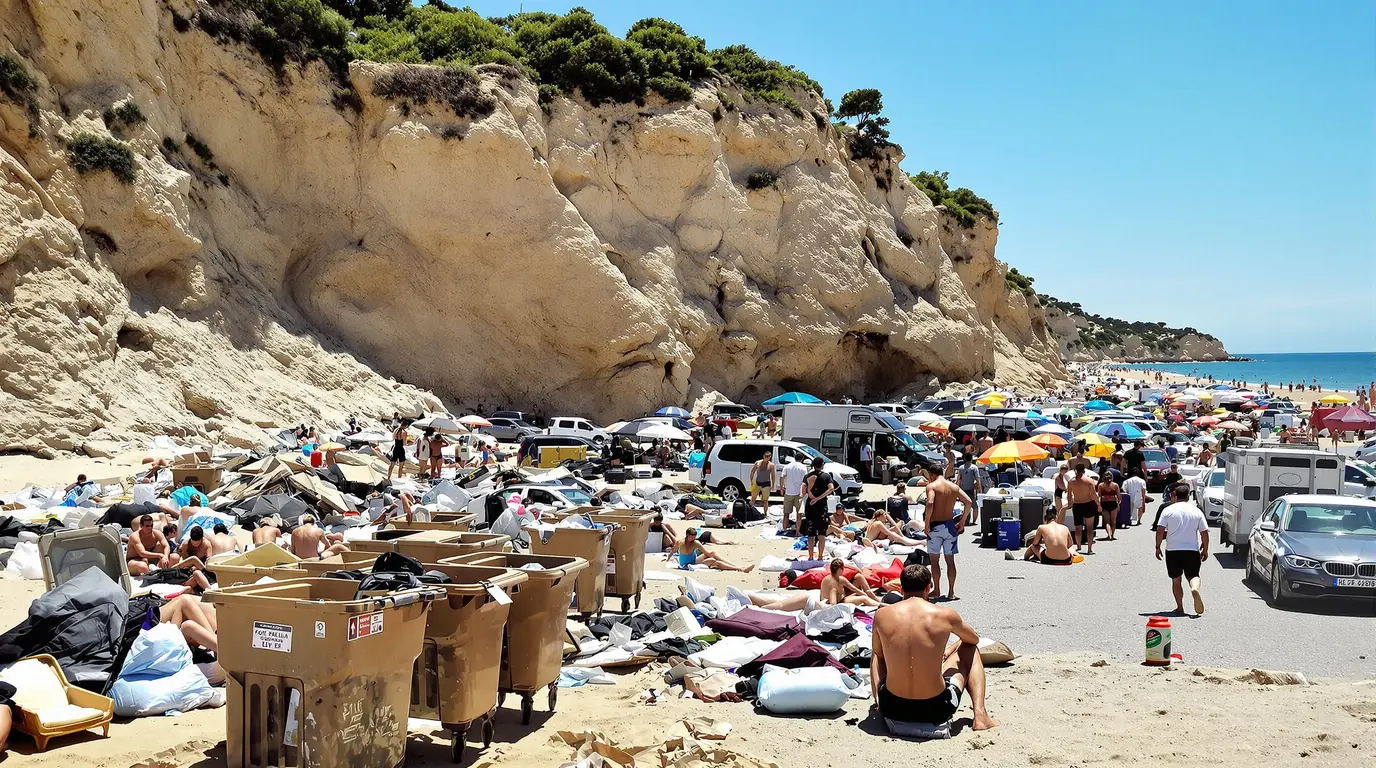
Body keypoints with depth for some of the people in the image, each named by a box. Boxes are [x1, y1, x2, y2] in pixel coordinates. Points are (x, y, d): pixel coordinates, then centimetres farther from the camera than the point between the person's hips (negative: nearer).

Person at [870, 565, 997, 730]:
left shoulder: (881, 615, -3)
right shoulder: (945, 615, -6)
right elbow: (974, 639, 18)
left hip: (892, 709, 2)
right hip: (936, 710, -2)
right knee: (969, 649, 23)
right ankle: (980, 716, 15)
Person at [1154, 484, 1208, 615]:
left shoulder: (1168, 510, -1)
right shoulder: (1197, 511, 3)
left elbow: (1160, 531, -7)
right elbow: (1204, 533, 2)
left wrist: (1158, 547, 3)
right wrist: (1205, 550, 13)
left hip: (1173, 550, 0)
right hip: (1192, 550, 0)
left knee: (1176, 580, 11)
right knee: (1193, 575, 8)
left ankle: (1180, 607, 10)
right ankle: (1195, 588, -26)